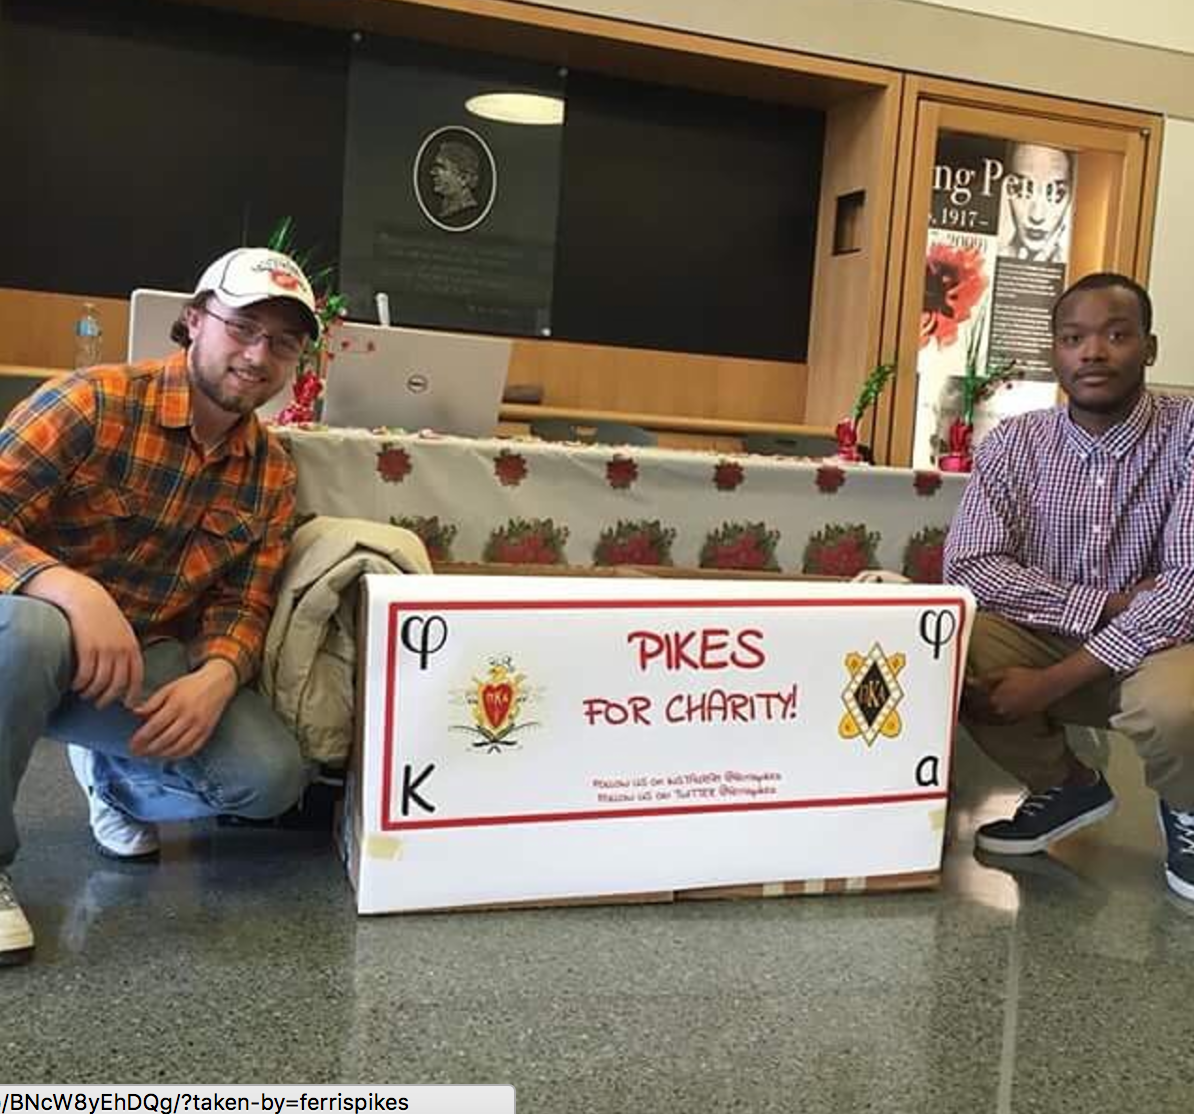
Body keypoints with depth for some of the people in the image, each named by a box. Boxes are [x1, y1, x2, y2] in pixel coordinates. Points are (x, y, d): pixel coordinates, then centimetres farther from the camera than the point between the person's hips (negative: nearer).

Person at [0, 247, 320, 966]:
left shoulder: (272, 474, 0)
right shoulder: (96, 402, -16)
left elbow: (243, 604, -3)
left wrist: (214, 680, -25)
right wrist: (75, 592, -40)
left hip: (152, 663, 5)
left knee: (273, 777, -16)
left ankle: (112, 777, 18)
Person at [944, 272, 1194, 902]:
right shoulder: (1015, 441, -5)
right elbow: (967, 567, -14)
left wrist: (1054, 681, -27)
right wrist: (1105, 603, -23)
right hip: (1045, 643, 3)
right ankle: (1063, 785, 3)